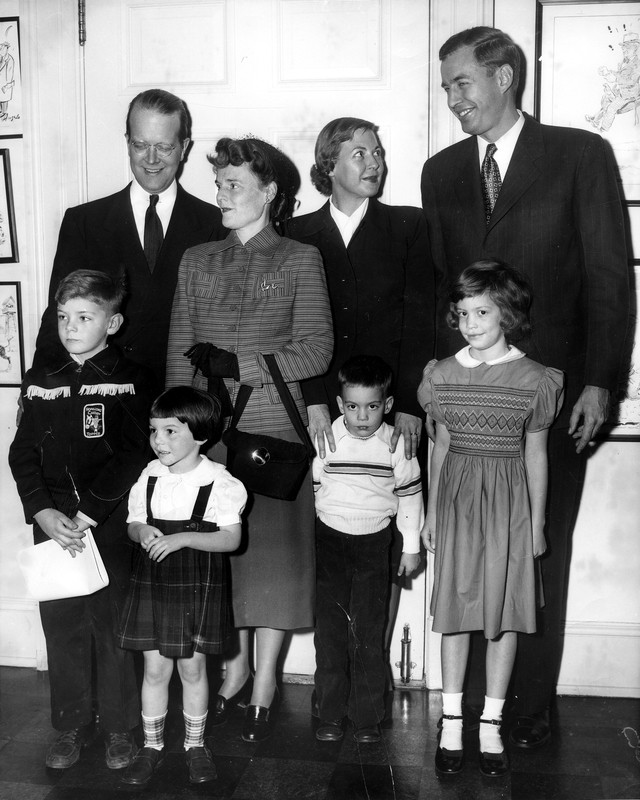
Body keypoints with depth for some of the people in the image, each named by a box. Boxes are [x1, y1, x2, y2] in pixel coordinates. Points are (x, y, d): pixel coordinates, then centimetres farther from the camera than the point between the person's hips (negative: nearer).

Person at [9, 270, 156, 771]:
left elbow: (132, 457, -10)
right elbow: (22, 454, 5)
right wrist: (43, 512, -10)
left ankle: (120, 728, 20)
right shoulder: (42, 382, 10)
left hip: (110, 526, -3)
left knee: (113, 626, 3)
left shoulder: (131, 381, -3)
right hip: (52, 525, 4)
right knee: (61, 627, 10)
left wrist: (86, 515, -16)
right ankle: (72, 727, 25)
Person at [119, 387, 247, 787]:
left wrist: (183, 538, -23)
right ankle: (152, 745, 26)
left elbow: (232, 539, -12)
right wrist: (142, 531, -14)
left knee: (192, 667, 9)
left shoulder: (218, 481, -12)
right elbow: (133, 524, 11)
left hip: (198, 588, -3)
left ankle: (196, 744, 28)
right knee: (155, 668, 9)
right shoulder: (150, 476, 0)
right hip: (153, 584, 3)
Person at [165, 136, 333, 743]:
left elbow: (315, 352, -5)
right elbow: (178, 353, 8)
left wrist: (237, 364, -13)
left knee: (273, 547, 1)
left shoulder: (300, 260, 2)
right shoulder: (196, 261, 12)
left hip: (272, 427, -3)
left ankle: (265, 682, 17)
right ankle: (235, 667, 26)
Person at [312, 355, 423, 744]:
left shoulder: (395, 443, -6)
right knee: (330, 631, 3)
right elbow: (308, 490, 4)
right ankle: (331, 715, 15)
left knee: (369, 633, 1)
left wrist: (412, 547, 8)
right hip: (329, 541, 1)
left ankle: (368, 716, 14)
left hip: (374, 542, 0)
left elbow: (410, 493, 5)